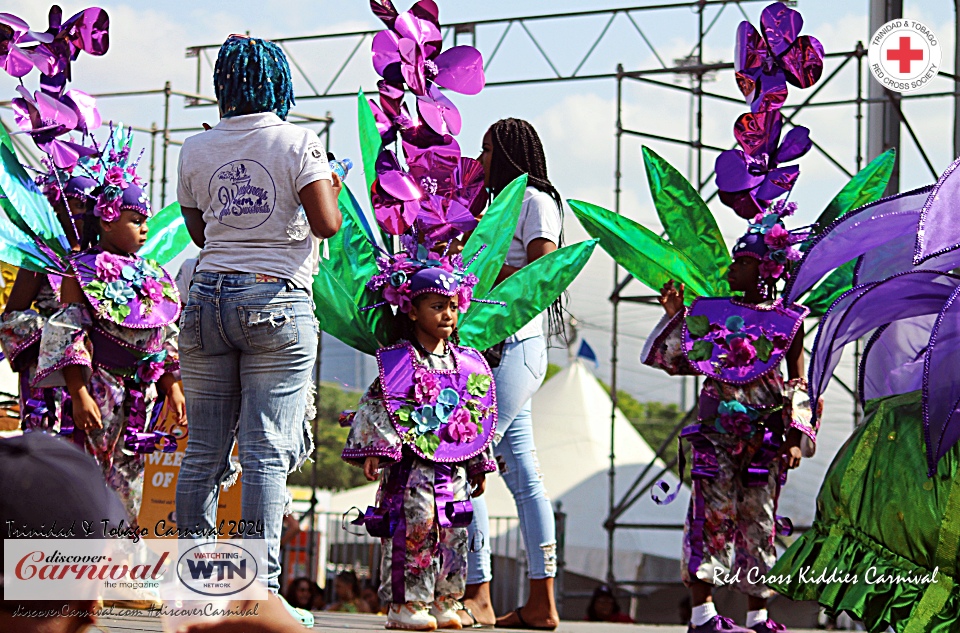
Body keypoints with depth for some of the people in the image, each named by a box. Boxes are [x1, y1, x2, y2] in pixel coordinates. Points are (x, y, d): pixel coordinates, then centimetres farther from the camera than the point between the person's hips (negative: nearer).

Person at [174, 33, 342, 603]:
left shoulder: (197, 150, 9)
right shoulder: (298, 143, -3)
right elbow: (326, 223, -11)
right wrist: (332, 192, 8)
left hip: (209, 298, 4)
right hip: (277, 302, -4)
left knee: (205, 452, 6)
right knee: (266, 453, -5)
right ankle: (261, 589, -6)